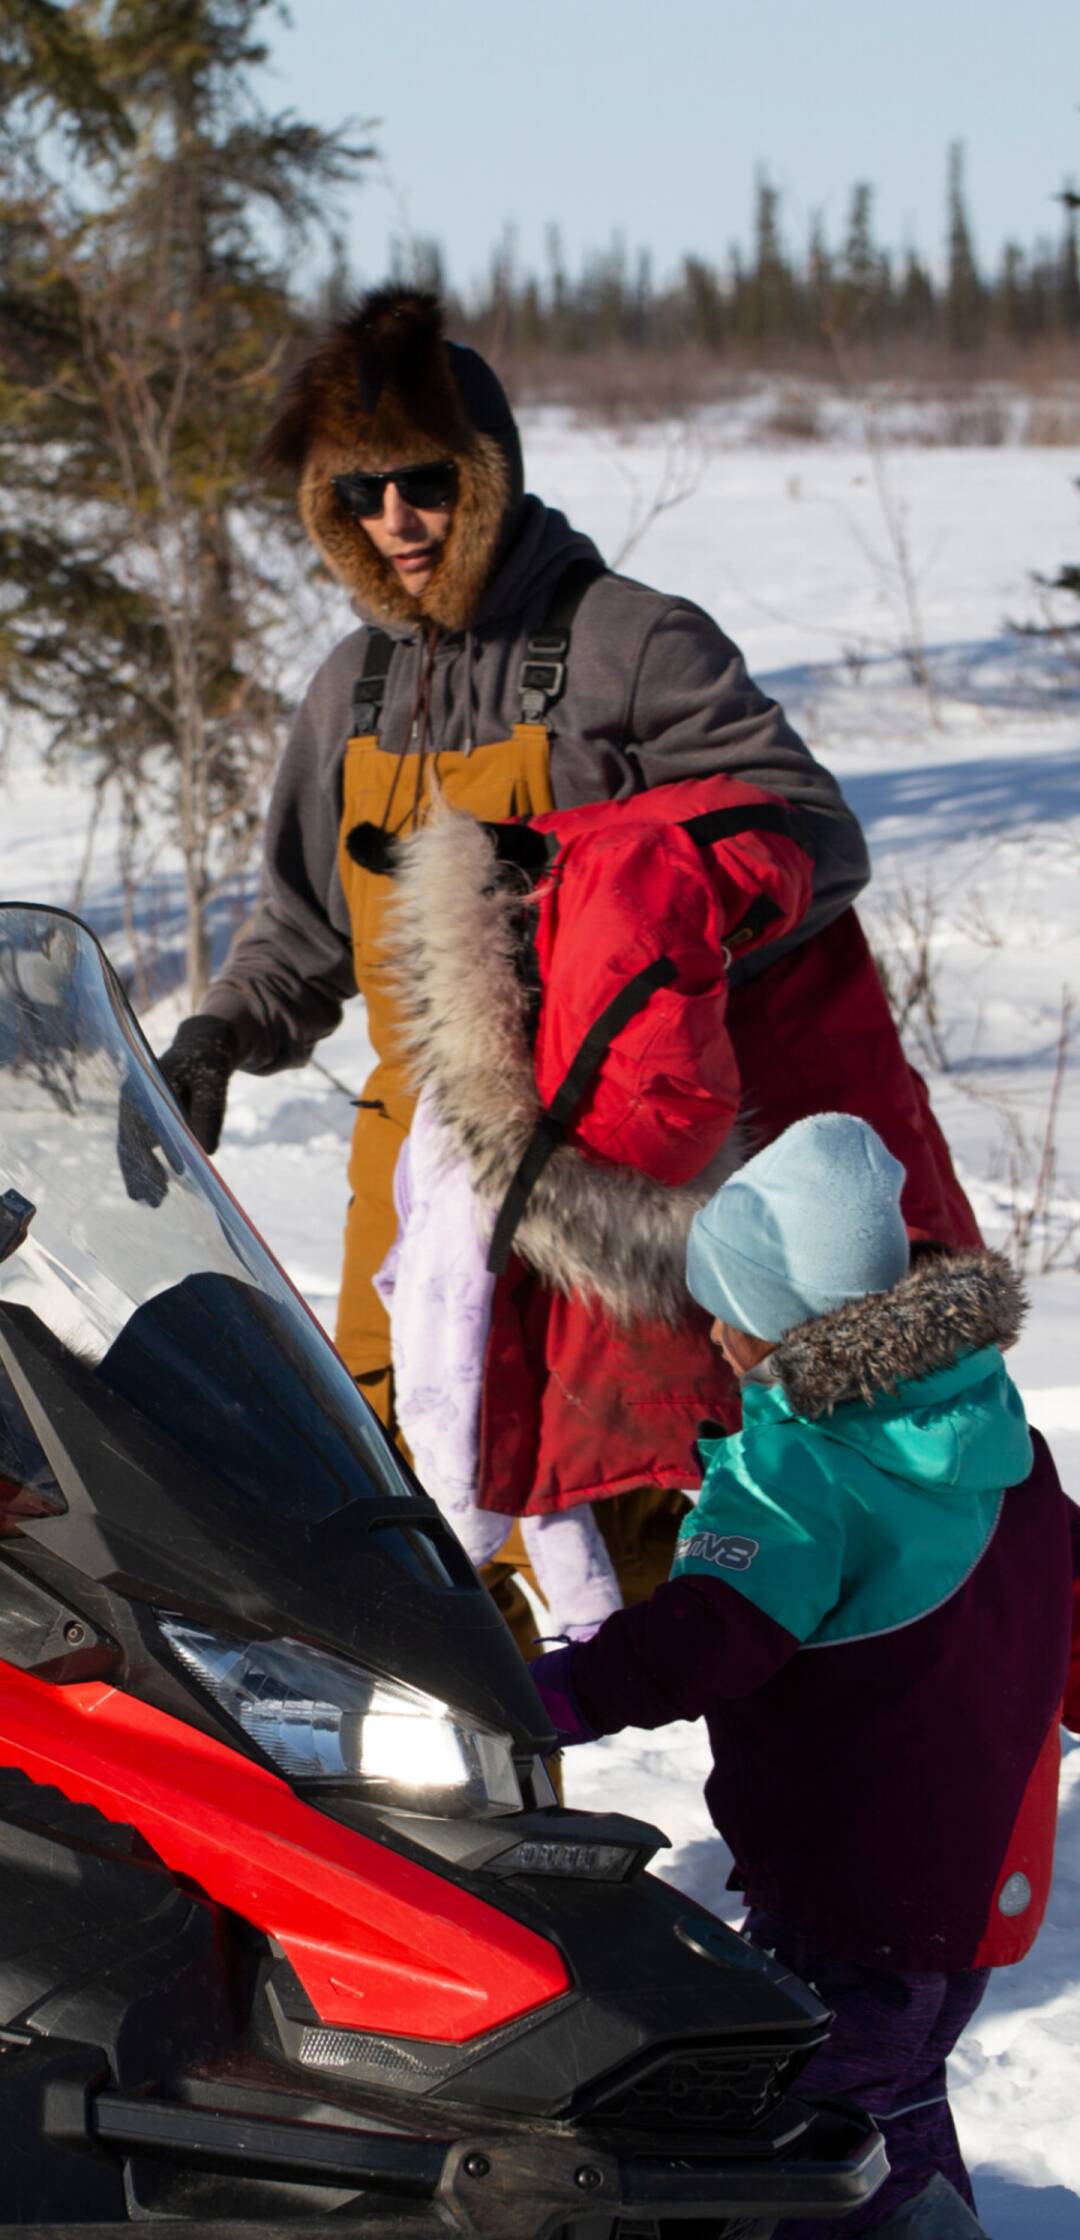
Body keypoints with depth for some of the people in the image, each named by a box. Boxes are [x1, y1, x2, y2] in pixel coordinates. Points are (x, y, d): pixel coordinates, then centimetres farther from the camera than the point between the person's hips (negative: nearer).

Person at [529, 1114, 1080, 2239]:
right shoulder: (988, 1418, 5)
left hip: (858, 1885, -9)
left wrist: (554, 1694, -38)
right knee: (898, 2106, 26)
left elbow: (708, 1640, -33)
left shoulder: (797, 1469, -21)